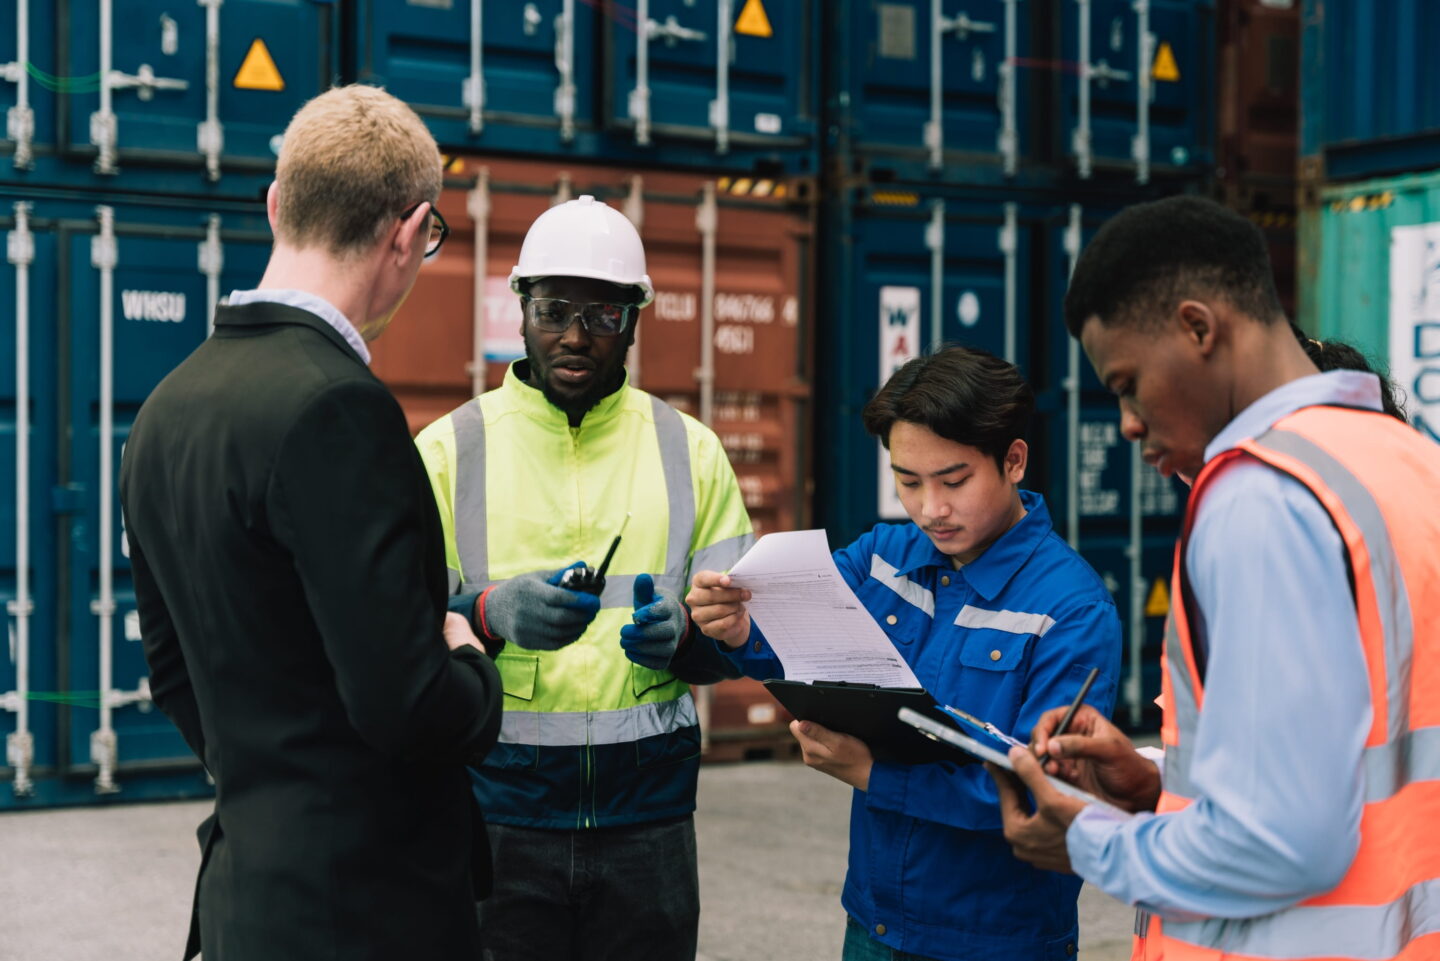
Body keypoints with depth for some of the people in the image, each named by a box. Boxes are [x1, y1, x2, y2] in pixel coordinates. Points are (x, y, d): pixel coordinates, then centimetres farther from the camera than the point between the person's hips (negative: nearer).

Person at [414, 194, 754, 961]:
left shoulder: (690, 451, 7)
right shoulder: (449, 450, 1)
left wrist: (681, 633, -16)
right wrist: (489, 613, -24)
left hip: (647, 812, 2)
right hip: (497, 808, -1)